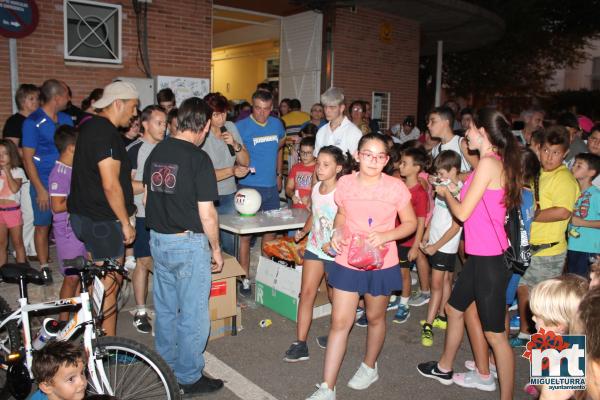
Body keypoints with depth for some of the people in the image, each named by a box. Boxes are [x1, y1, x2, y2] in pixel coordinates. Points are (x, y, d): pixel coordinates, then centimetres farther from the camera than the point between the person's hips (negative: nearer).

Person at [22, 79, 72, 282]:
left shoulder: (66, 119, 8)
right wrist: (40, 189, -13)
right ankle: (44, 267, 20)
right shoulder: (33, 122, -8)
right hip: (43, 184, -4)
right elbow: (28, 158, -9)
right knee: (42, 226, 7)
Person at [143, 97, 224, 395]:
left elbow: (147, 197, 12)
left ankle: (166, 366, 36)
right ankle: (189, 377, 19)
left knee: (165, 308, 20)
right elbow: (206, 213, -17)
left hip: (158, 240, 7)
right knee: (193, 313, 6)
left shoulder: (157, 152, 4)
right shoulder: (199, 158, -17)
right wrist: (216, 249, -5)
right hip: (189, 244, -7)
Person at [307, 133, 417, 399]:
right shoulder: (345, 183, -4)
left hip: (381, 265, -1)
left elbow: (410, 223, -3)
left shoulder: (395, 187, -11)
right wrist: (337, 232, -8)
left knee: (375, 318, 18)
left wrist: (385, 236, -20)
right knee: (340, 322, 2)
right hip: (347, 261, 1)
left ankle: (369, 367, 45)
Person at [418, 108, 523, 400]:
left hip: (490, 259, -10)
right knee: (457, 308, 23)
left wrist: (446, 193, -1)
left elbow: (463, 213, -18)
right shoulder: (498, 163, 10)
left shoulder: (489, 162, -18)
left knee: (494, 332, -1)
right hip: (481, 255, 10)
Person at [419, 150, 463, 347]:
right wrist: (426, 236, 12)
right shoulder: (443, 188, 5)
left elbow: (455, 227, -17)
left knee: (437, 284, -3)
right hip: (434, 242, 7)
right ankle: (441, 316, 26)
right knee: (445, 281, 16)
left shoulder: (460, 193, -18)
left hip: (446, 245, -7)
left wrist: (436, 246, -12)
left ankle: (428, 325, 2)